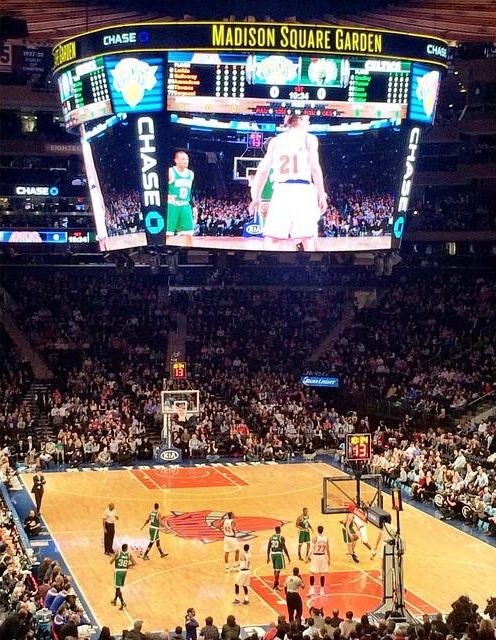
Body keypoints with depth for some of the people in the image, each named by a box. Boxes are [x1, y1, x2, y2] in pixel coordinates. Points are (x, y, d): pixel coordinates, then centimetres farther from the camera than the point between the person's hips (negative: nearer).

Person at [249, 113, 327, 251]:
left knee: (270, 241, 2)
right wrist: (321, 195, -2)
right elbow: (315, 167, -2)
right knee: (308, 242, -4)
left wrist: (256, 197, 17)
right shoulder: (309, 138, 9)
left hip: (281, 190, 2)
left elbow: (263, 169, 14)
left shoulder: (275, 140, 19)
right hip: (303, 189, -2)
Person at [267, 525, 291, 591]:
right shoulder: (281, 537, -9)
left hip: (272, 554, 6)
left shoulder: (271, 537, 6)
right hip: (279, 554, -6)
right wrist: (288, 557, -3)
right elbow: (284, 548, -10)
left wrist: (268, 557, 16)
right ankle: (275, 585, -9)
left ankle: (276, 583, 31)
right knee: (278, 570, -4)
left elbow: (268, 548, 8)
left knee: (275, 569, 21)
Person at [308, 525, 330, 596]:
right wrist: (329, 559, 14)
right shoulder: (326, 538, 0)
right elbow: (327, 550, 5)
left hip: (315, 556, -3)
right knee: (322, 573, 11)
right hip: (323, 556, 3)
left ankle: (312, 590, -2)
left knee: (312, 573, 5)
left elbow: (312, 549, -13)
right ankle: (322, 590, 13)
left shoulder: (315, 537, -12)